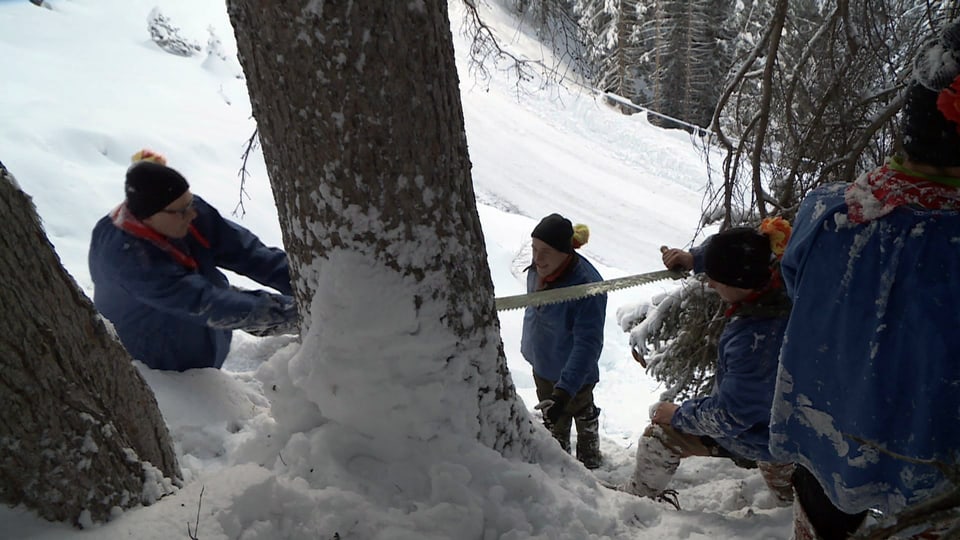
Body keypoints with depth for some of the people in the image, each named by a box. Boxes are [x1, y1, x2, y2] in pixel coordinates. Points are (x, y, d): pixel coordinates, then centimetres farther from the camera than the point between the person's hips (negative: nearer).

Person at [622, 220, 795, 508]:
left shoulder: (754, 340, -42)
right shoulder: (780, 283, -21)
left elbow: (729, 416, -31)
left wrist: (679, 414, -15)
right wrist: (695, 258, -12)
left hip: (752, 437, -8)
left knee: (660, 435, 3)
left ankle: (640, 494, 27)